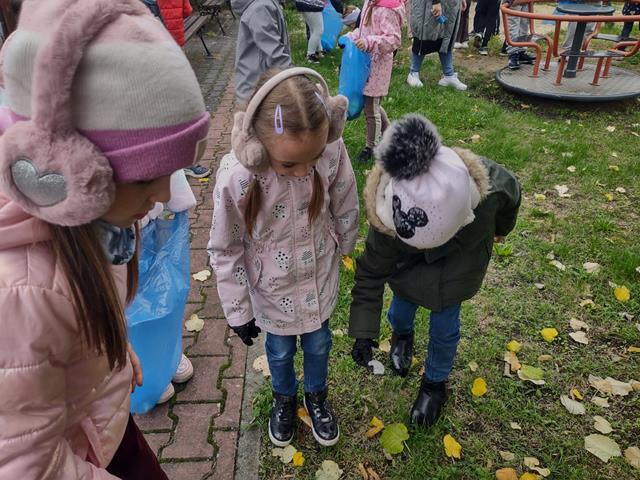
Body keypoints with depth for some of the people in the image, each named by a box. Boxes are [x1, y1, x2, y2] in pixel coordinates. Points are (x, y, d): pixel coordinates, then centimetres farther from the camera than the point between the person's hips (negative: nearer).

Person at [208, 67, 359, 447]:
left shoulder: (332, 150, -29)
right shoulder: (235, 176, -32)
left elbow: (346, 209, -7)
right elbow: (225, 251, -16)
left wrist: (343, 248, 10)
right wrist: (239, 311, -7)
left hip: (319, 280, 2)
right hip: (272, 289, -1)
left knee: (318, 344, 25)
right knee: (280, 350, 25)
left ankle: (317, 395, 58)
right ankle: (285, 397, 58)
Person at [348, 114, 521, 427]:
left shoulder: (488, 184, -43)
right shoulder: (388, 217, -41)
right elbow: (371, 272, -23)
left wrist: (500, 229, 8)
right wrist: (363, 333, -22)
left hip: (458, 263, 1)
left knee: (444, 328, 8)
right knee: (403, 305, 15)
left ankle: (435, 383, 38)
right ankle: (402, 334, 56)